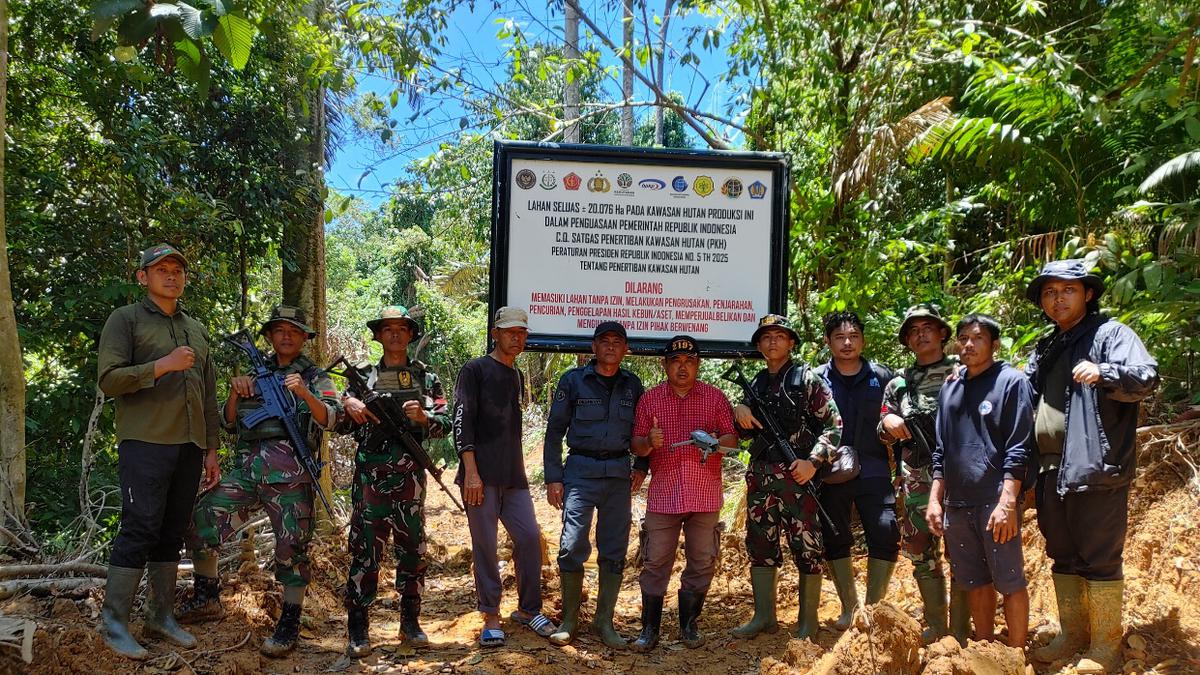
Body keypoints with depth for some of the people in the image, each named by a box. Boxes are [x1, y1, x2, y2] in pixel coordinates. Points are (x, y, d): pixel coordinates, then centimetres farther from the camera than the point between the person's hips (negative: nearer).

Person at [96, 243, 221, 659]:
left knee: (172, 534, 8)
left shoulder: (196, 329, 20)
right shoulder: (125, 320, 3)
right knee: (140, 529, -8)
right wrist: (162, 365, -18)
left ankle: (161, 616, 17)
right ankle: (114, 622, 2)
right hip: (145, 443, -5)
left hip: (189, 447, 6)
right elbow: (109, 380, -8)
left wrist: (211, 449, 16)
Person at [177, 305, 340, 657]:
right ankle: (207, 599, 16)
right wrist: (234, 392, -1)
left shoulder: (316, 376, 7)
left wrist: (304, 393, -27)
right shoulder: (256, 373, 19)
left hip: (289, 473, -5)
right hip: (247, 469, 5)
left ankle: (289, 625, 7)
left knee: (291, 546, -5)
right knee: (200, 519, -1)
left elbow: (329, 419, -10)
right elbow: (229, 423, 17)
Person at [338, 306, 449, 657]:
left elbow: (444, 424, 4)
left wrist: (423, 417, -15)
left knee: (412, 549, 8)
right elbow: (340, 425, 11)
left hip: (410, 475, 1)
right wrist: (347, 405, -9)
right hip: (370, 474, -1)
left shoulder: (427, 378, 9)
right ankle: (358, 629, 7)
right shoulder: (363, 375, 10)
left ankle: (411, 622, 20)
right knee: (365, 549, 0)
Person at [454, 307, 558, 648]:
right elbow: (462, 422, -10)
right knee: (485, 546, -1)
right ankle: (491, 617, 9)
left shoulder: (517, 377, 19)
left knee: (530, 538, 2)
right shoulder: (475, 370, -2)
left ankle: (528, 609, 17)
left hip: (513, 478, 6)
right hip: (482, 476, -6)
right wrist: (471, 473, -17)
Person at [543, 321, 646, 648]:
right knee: (573, 545, -7)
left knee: (615, 550, 6)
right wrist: (553, 477, -3)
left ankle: (604, 622, 17)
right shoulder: (573, 380, 1)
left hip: (619, 473, 3)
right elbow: (555, 430, 2)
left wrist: (642, 467, 6)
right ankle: (569, 620, 9)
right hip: (581, 470, -3)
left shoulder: (632, 385, 9)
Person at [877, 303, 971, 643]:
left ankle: (960, 632, 10)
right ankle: (935, 626, 23)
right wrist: (888, 423, -2)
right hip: (915, 482, 4)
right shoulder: (898, 383, 14)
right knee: (922, 555, 10)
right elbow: (885, 435, 19)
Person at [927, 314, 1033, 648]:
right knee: (976, 583, 13)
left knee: (1010, 582, 2)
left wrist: (1007, 503, -17)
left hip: (996, 503, -5)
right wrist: (935, 500, 10)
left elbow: (1018, 450, -10)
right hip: (957, 504, 6)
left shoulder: (1011, 381, -3)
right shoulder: (950, 389, 13)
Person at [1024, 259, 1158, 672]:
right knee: (1063, 557, 15)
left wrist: (1103, 373, -37)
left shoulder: (1110, 333, -4)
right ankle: (1073, 636, 27)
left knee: (1100, 559, -1)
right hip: (1053, 469, 8)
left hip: (1097, 468, -7)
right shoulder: (1046, 348, 19)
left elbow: (1147, 377, -18)